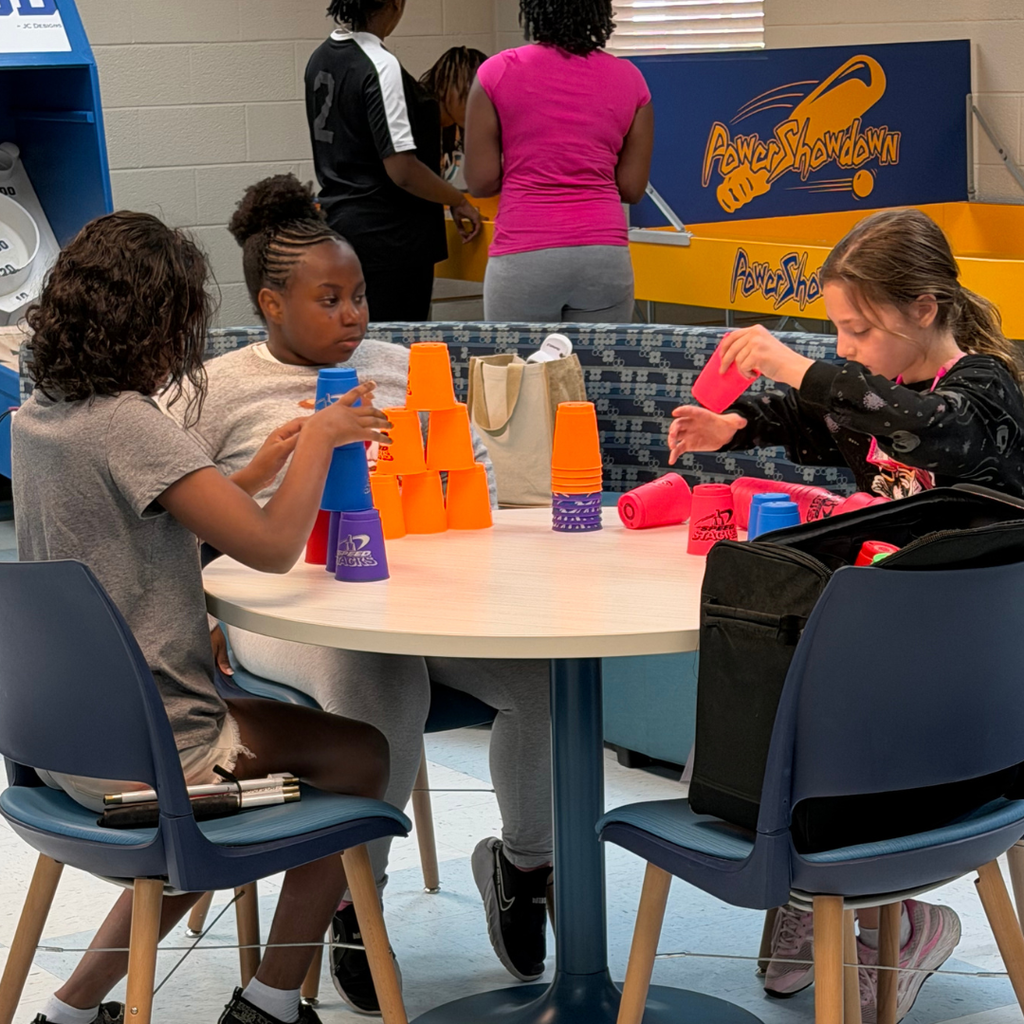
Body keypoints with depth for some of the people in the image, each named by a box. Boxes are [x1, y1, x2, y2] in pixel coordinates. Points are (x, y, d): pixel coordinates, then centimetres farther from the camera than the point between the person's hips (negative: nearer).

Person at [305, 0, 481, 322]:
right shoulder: (380, 66, -18)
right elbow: (402, 170, -21)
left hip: (338, 221, 9)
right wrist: (458, 201, -7)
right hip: (387, 235, -9)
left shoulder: (320, 58, 8)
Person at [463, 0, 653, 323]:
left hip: (524, 258, -2)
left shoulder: (498, 73, -1)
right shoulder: (628, 80, 4)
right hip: (604, 256, 2)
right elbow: (632, 187, 7)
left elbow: (481, 180, 0)